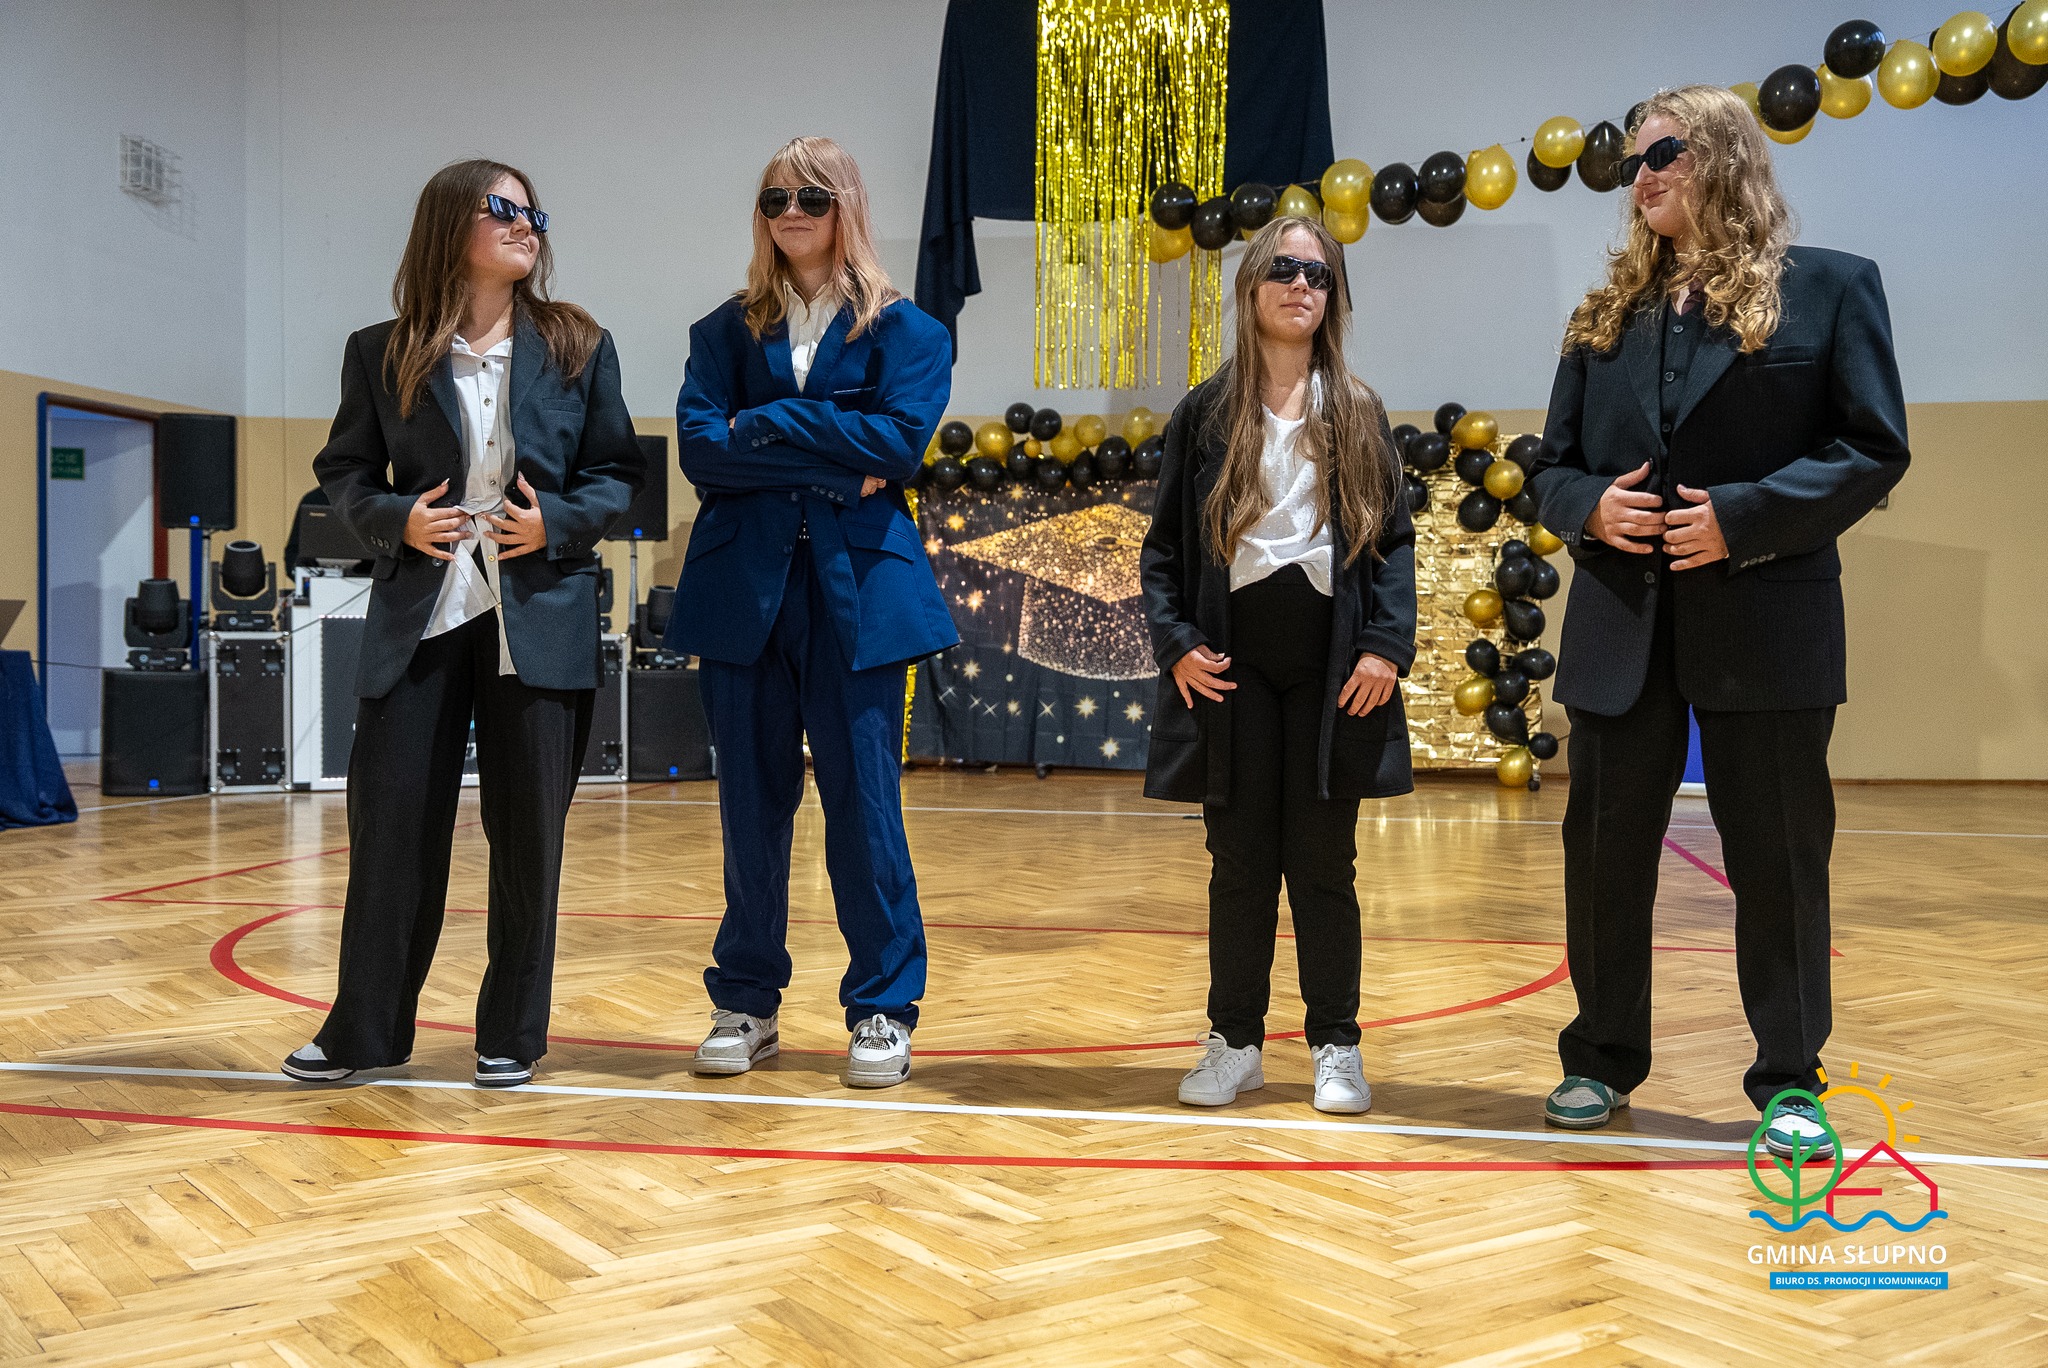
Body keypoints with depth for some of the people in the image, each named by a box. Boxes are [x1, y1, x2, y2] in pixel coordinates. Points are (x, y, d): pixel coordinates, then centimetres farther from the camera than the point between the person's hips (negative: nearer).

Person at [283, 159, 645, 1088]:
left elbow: (618, 474, 7)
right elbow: (342, 470, 12)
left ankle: (511, 1035, 18)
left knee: (527, 831, 4)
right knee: (390, 819, 1)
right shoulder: (382, 355, 5)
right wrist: (393, 520, -8)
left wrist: (559, 522, -11)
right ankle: (365, 1028, 18)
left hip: (538, 620, 0)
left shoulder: (578, 348, 5)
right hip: (417, 620, 0)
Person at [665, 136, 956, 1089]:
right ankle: (746, 1003, 19)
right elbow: (700, 448, -2)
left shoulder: (904, 329, 8)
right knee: (751, 802, 7)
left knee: (863, 798, -1)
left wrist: (765, 424, -7)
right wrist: (833, 467, -10)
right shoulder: (726, 331, 13)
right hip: (743, 589, 2)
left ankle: (884, 1010, 11)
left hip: (856, 590, -2)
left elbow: (900, 438, -10)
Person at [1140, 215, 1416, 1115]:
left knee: (1323, 863, 5)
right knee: (1240, 861, 6)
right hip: (1233, 669, 0)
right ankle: (1235, 1041, 19)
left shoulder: (1358, 413, 9)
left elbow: (1394, 541, 5)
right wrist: (1175, 640, -7)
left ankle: (1336, 1047, 17)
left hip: (1331, 669, 0)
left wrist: (1387, 646, -7)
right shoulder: (1206, 413, 7)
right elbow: (1164, 544, 7)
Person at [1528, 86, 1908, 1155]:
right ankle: (1602, 1059, 24)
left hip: (1765, 624, -3)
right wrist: (1591, 508, -8)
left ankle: (1789, 1082, 18)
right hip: (1623, 625, 4)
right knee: (1605, 851, 9)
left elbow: (1873, 449, -4)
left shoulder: (1830, 287, 2)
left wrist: (1744, 516, -15)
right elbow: (1554, 468, 14)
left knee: (1779, 857, 4)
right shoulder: (1604, 317, 13)